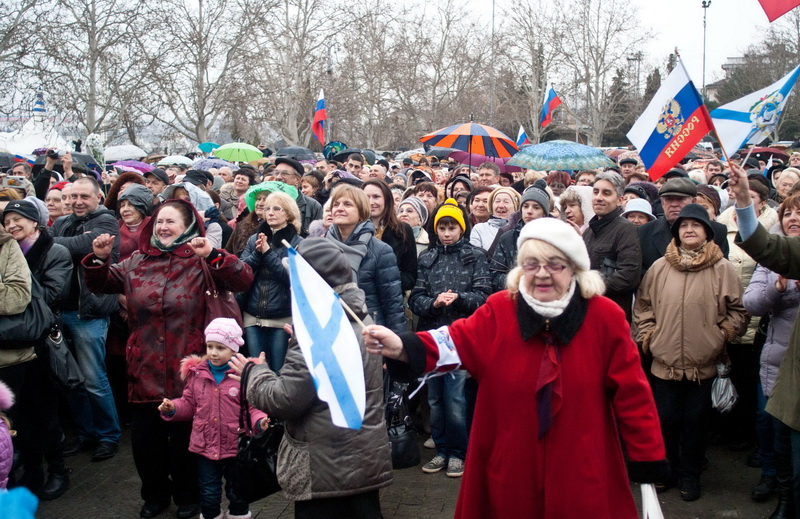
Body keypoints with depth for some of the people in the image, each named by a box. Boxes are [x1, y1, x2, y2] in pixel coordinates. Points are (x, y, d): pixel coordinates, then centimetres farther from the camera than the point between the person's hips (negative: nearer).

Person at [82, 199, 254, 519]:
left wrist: (212, 255, -31)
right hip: (145, 368, 4)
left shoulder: (202, 262, -7)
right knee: (144, 436, 13)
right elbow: (101, 285, 15)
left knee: (184, 436, 11)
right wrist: (99, 259, -5)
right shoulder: (137, 262, 7)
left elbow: (244, 280, -18)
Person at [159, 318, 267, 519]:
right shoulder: (197, 373, 1)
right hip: (205, 445, 3)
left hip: (235, 445, -3)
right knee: (208, 493, 14)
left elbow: (252, 407, -11)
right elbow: (188, 404, 9)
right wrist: (172, 408, -10)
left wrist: (259, 421, -29)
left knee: (236, 491, 16)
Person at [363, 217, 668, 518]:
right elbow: (457, 340, -19)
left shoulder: (605, 316, -8)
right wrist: (402, 347, -37)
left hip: (581, 471, -1)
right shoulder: (499, 310, -5)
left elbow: (630, 391, -5)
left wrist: (648, 458, -2)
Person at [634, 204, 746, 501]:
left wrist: (721, 337, -5)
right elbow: (642, 306, 9)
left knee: (695, 421, 11)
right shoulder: (659, 267, 1)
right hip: (664, 362, 1)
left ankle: (690, 475, 28)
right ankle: (666, 470, 30)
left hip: (703, 364, -1)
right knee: (665, 420, 11)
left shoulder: (722, 269, -3)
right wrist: (647, 337, 1)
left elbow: (737, 310, 3)